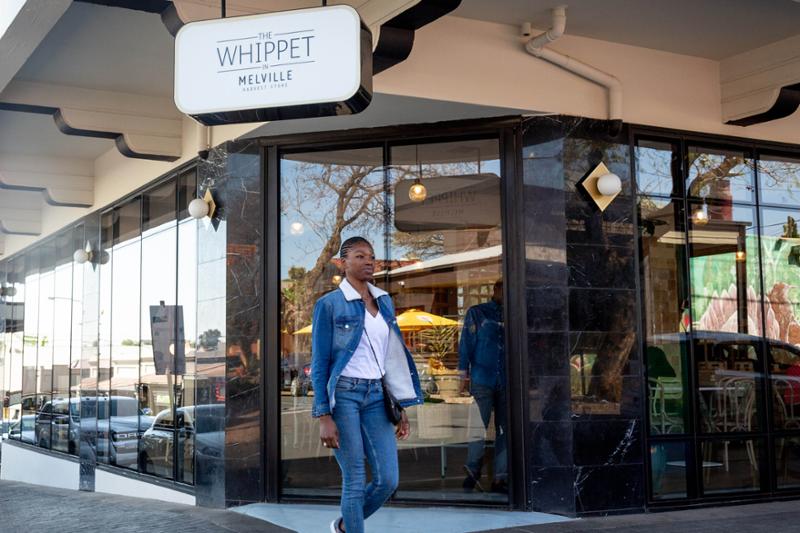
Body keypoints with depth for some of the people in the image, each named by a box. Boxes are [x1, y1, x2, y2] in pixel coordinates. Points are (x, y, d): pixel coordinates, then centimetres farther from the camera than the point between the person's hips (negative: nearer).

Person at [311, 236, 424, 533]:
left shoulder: (384, 302, 12)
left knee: (388, 479, 1)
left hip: (375, 396, 6)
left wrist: (401, 407, 13)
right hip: (342, 394, -5)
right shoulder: (329, 304, -4)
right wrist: (324, 417, -12)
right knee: (355, 481, -4)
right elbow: (319, 363, -6)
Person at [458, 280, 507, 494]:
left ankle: (500, 478, 6)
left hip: (507, 382, 3)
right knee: (479, 427, -6)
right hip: (482, 380, -3)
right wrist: (464, 374, -1)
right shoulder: (476, 313, 8)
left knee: (505, 430, 2)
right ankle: (472, 472, 5)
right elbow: (466, 344, 5)